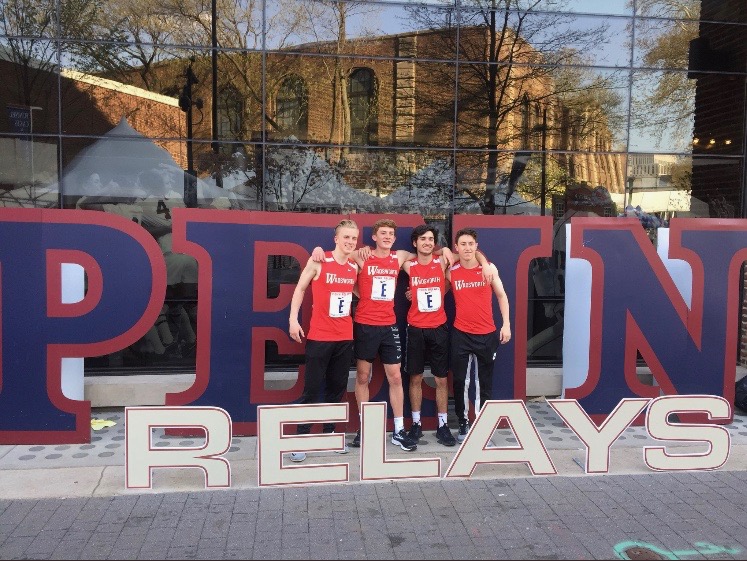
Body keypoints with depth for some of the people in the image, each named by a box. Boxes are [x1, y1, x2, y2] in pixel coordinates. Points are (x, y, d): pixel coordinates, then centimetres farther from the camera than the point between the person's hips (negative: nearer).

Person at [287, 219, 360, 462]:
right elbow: (300, 289, -1)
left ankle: (329, 433, 24)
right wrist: (293, 319, -8)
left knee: (337, 387, 11)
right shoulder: (319, 262, -7)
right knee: (311, 388, -3)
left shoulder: (355, 267, 7)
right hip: (319, 336, -5)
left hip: (345, 337, 5)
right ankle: (301, 438, 5)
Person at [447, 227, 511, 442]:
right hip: (461, 335, 0)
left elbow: (501, 295, 7)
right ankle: (463, 424, 18)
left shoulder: (489, 268, -1)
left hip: (487, 335, 0)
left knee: (484, 382, 7)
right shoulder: (451, 272, 0)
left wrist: (506, 324, 1)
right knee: (461, 381, 4)